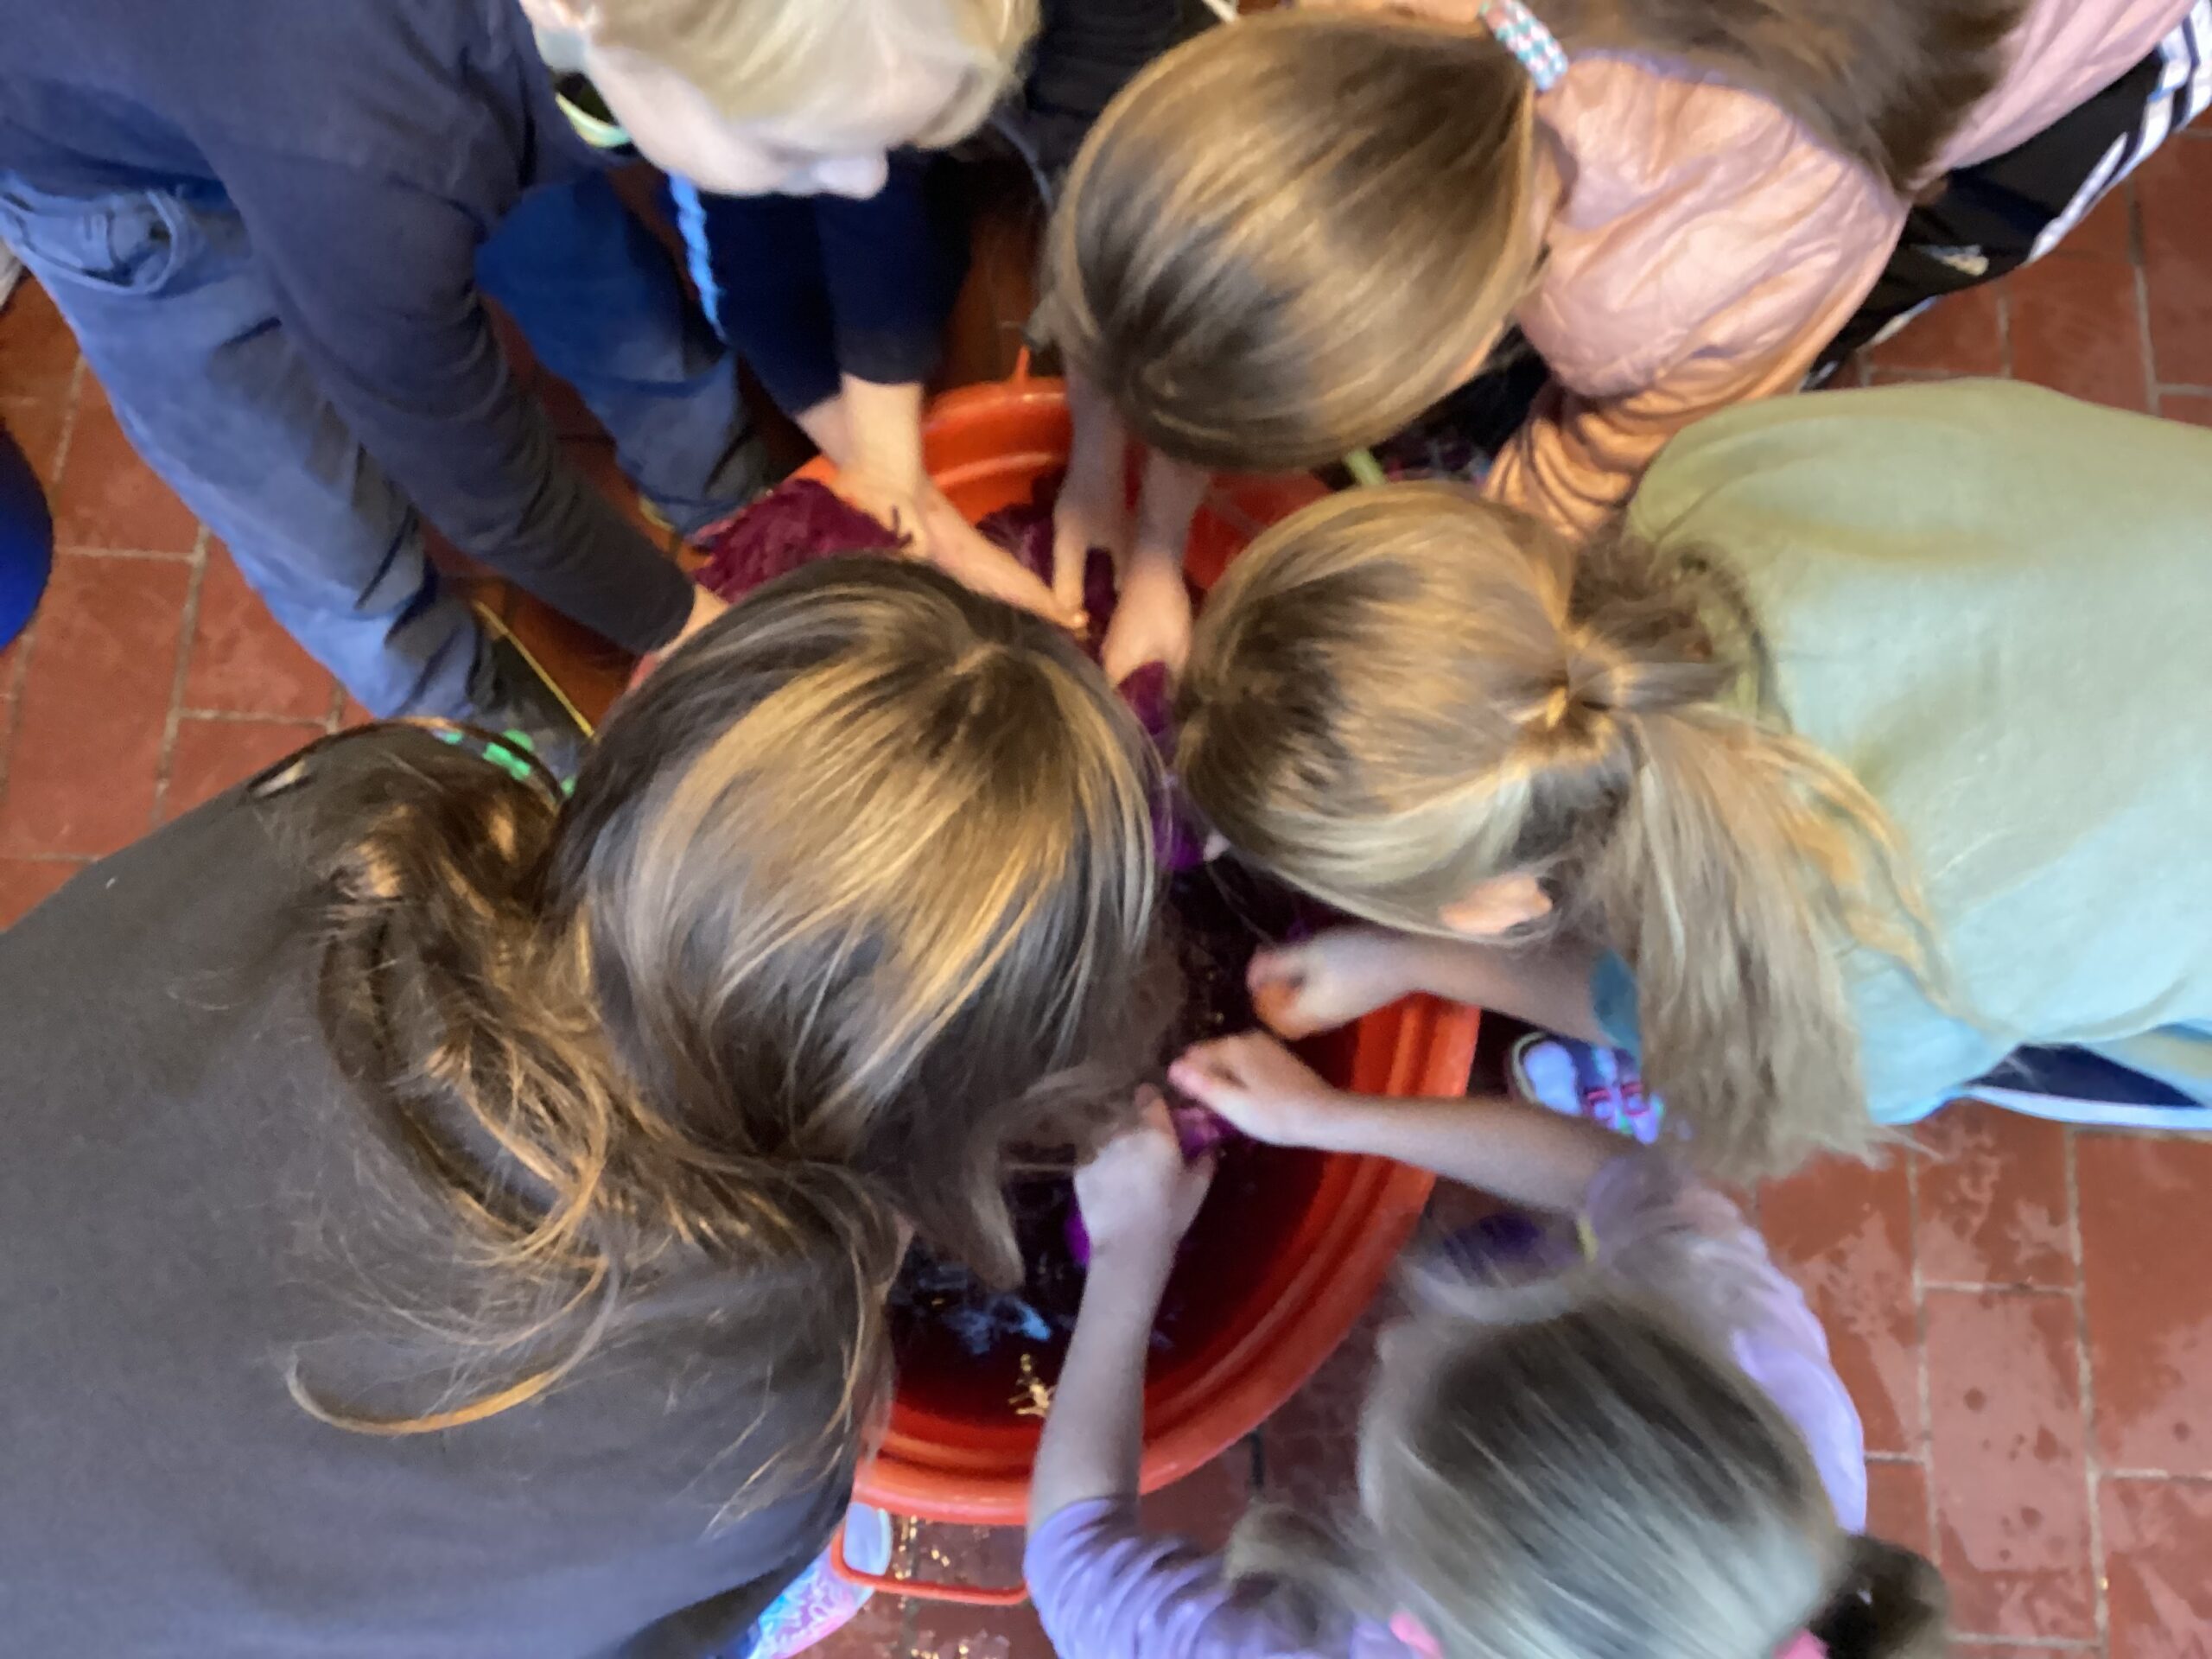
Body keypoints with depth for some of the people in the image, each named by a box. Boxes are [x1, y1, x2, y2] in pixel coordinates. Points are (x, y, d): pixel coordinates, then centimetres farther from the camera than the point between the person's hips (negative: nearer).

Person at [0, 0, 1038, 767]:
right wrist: (679, 627, -10)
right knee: (341, 553, 4)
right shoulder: (365, 161, -45)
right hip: (111, 163, -4)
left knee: (635, 322, 10)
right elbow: (483, 484, -27)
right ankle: (485, 742, 34)